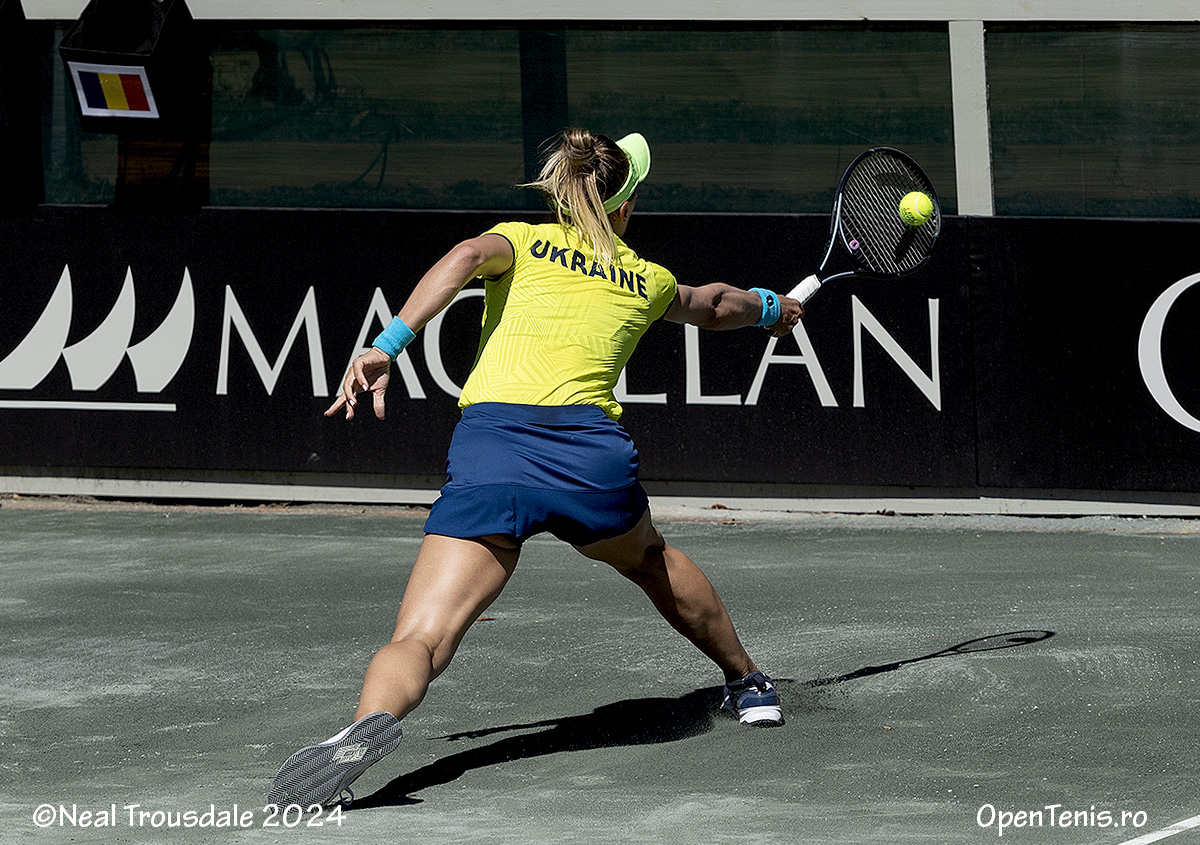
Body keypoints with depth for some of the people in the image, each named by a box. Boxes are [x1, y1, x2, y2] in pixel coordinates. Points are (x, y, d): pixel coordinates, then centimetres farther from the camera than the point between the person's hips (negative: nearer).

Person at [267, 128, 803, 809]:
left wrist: (389, 345, -13)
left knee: (421, 640, -13)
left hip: (489, 448, -2)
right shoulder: (647, 282, 26)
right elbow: (715, 305, 48)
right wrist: (770, 307, 70)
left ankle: (371, 724, -45)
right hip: (594, 450, 2)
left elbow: (467, 259, -5)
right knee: (651, 558, 37)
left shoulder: (521, 241, 19)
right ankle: (748, 682, 53)